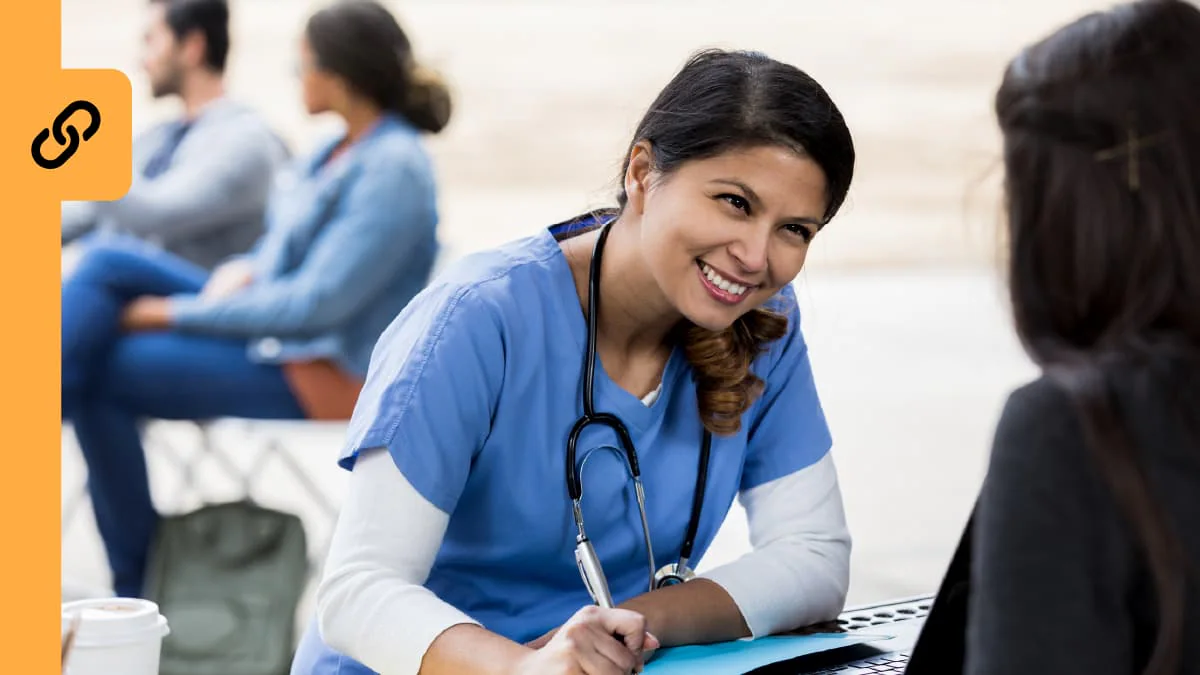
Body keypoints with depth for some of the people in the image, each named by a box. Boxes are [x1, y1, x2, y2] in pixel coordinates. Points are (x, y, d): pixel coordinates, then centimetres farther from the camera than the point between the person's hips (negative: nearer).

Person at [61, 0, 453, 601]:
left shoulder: (392, 170, -21)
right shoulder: (345, 148, 8)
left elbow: (318, 303, -24)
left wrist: (181, 312, -18)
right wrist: (241, 270, -5)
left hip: (320, 372, -10)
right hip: (269, 324, 10)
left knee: (104, 372, -11)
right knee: (112, 262, -4)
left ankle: (135, 583, 3)